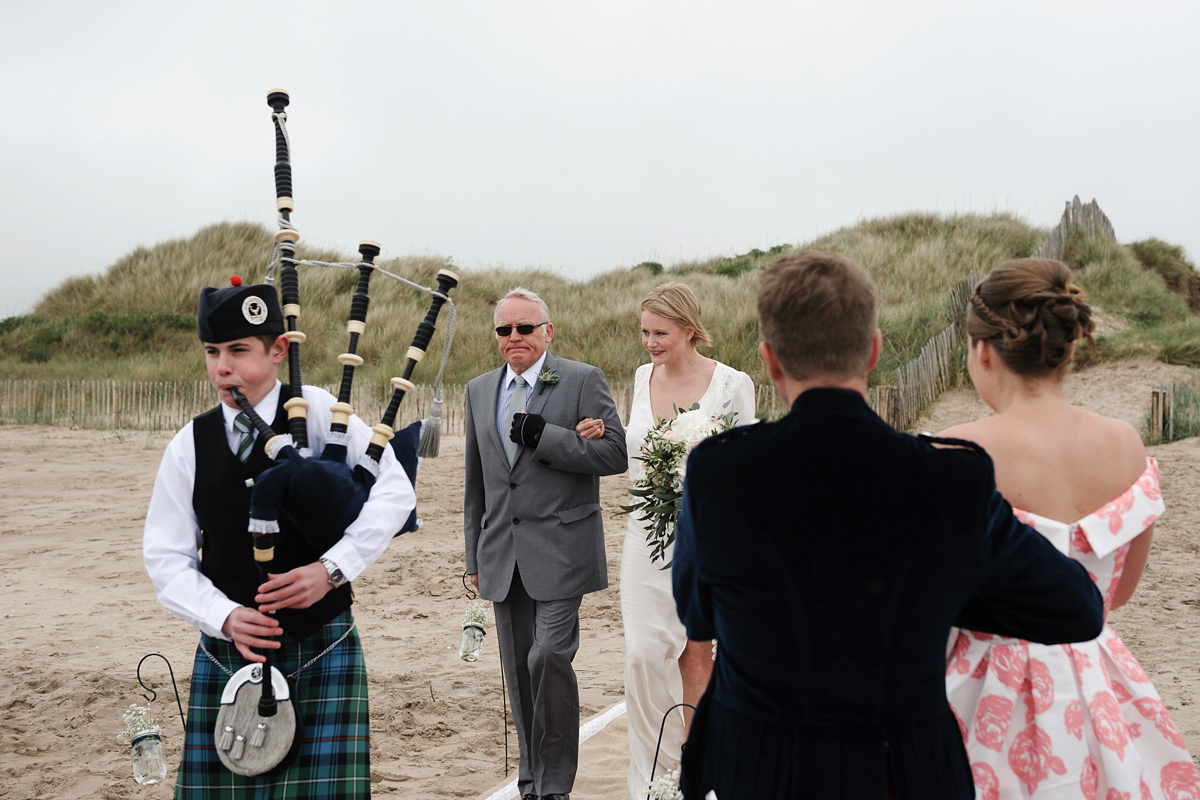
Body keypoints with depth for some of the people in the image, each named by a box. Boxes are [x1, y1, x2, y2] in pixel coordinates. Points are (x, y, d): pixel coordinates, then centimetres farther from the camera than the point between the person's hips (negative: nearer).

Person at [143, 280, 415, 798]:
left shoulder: (317, 412, -4)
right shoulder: (189, 445, 4)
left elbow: (395, 491, -8)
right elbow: (166, 557, 3)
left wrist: (331, 568, -17)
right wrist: (225, 617, -13)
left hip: (320, 650, -2)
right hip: (228, 647, 3)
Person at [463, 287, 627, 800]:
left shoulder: (583, 381, -2)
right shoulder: (479, 391, 13)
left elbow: (615, 454, -11)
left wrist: (542, 436, -17)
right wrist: (474, 554, 16)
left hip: (560, 550, -5)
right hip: (503, 555, 5)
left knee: (549, 658, -14)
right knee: (519, 671, 9)